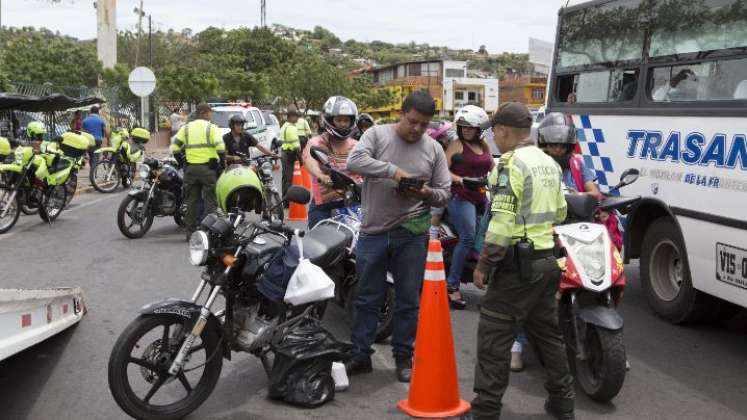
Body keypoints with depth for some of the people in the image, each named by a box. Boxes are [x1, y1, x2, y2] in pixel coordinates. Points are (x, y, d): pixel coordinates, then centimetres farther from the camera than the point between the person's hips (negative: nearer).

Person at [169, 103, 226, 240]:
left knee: (191, 202, 11)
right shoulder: (211, 127, -3)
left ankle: (190, 232, 14)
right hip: (208, 168, -4)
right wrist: (223, 163, -4)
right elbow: (220, 147, -16)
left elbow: (174, 147, 3)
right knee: (210, 201, 1)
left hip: (190, 169, 4)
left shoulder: (186, 128, 9)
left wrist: (183, 161, 13)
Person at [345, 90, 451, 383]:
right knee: (367, 298, 9)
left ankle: (404, 357, 25)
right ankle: (360, 356, 22)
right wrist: (392, 170, -23)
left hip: (411, 234, 1)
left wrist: (428, 194, -13)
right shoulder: (377, 134, 0)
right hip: (373, 231, -1)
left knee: (408, 300, 9)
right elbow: (354, 161, -17)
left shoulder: (434, 149, 7)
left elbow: (445, 194, 9)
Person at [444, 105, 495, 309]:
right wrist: (459, 179, -23)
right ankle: (452, 285, -16)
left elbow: (493, 169, 24)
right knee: (468, 237, -19)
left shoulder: (484, 146, 18)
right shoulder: (456, 145, 0)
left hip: (481, 198, 7)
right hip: (460, 197, -7)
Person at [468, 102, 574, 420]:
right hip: (548, 260, 9)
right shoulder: (549, 163, 12)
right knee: (548, 333, 19)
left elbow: (502, 222, -20)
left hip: (518, 263, -8)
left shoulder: (511, 163, -14)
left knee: (493, 338, -2)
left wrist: (483, 265, -15)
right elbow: (560, 212, 19)